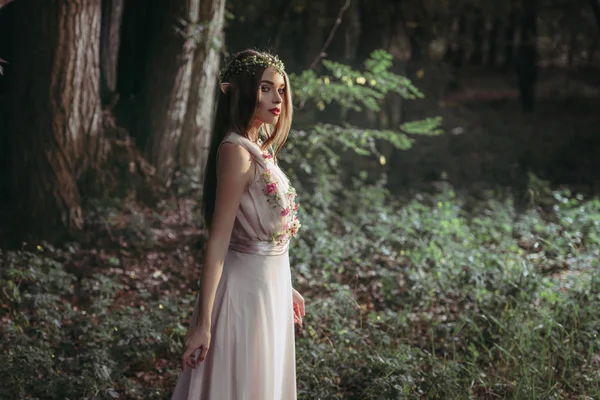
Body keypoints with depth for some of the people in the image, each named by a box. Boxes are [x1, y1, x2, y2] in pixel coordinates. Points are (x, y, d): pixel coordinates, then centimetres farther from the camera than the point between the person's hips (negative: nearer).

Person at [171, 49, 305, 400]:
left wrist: (285, 288, 21)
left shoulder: (260, 148, 8)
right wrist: (203, 323, -23)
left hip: (270, 284, 9)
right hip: (246, 288, -9)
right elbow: (219, 240, -22)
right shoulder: (236, 150, -19)